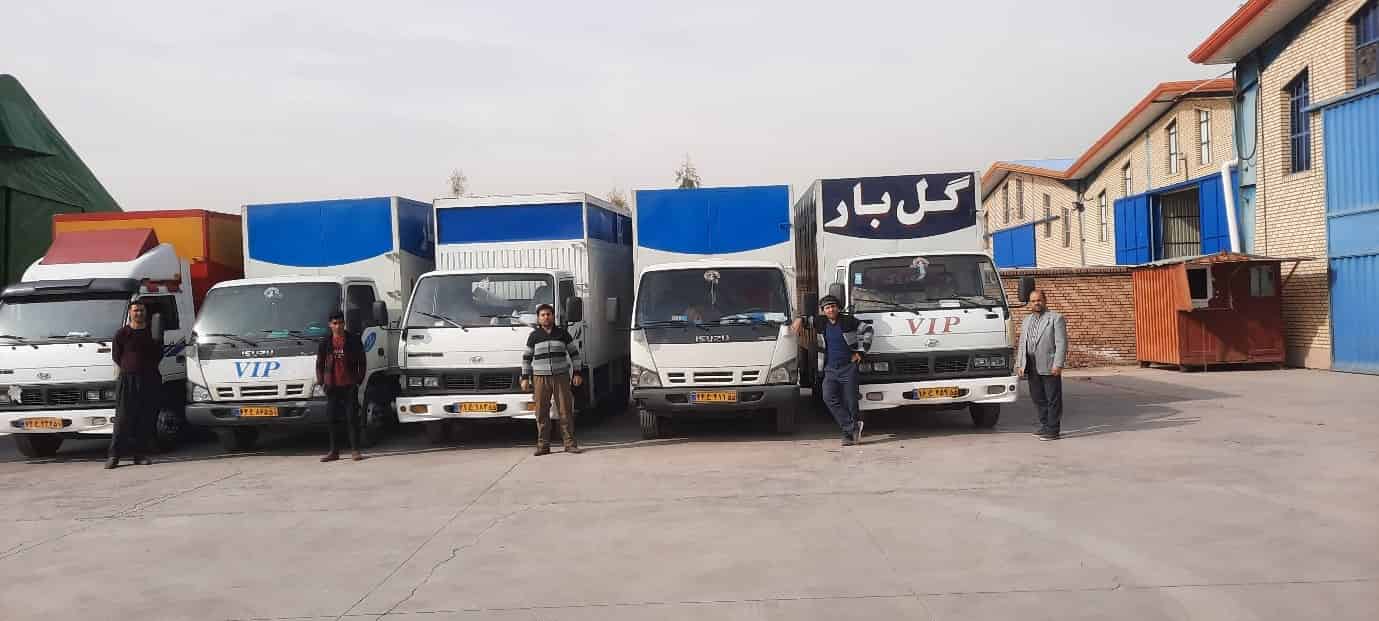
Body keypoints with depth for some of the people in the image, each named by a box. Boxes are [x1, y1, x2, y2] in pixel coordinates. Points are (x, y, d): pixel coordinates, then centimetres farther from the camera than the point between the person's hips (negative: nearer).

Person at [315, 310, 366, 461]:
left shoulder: (353, 339, 1)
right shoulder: (325, 342, 8)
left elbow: (361, 361, 4)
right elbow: (319, 363, 13)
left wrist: (359, 379, -4)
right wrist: (320, 380, 1)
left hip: (350, 385, -3)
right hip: (332, 385, 3)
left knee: (352, 417, -3)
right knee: (333, 419, 7)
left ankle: (355, 450, 3)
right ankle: (334, 451, 14)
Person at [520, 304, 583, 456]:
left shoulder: (562, 333, 8)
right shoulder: (534, 336, 8)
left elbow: (574, 353, 11)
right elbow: (527, 357, 12)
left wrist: (577, 373, 4)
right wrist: (525, 378, 6)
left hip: (561, 376, 0)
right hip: (540, 378, 0)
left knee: (565, 411, -2)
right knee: (541, 413, 0)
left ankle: (569, 443, 4)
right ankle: (543, 445, 6)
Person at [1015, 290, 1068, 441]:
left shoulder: (1056, 318, -2)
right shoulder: (1027, 320, 18)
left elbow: (1061, 343, -9)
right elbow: (1022, 345, 19)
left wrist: (1058, 365, -16)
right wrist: (1020, 365, 10)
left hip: (1049, 366, -6)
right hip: (1032, 368, 6)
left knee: (1053, 399, -1)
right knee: (1037, 398, 11)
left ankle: (1053, 430, 3)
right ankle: (1044, 425, 23)